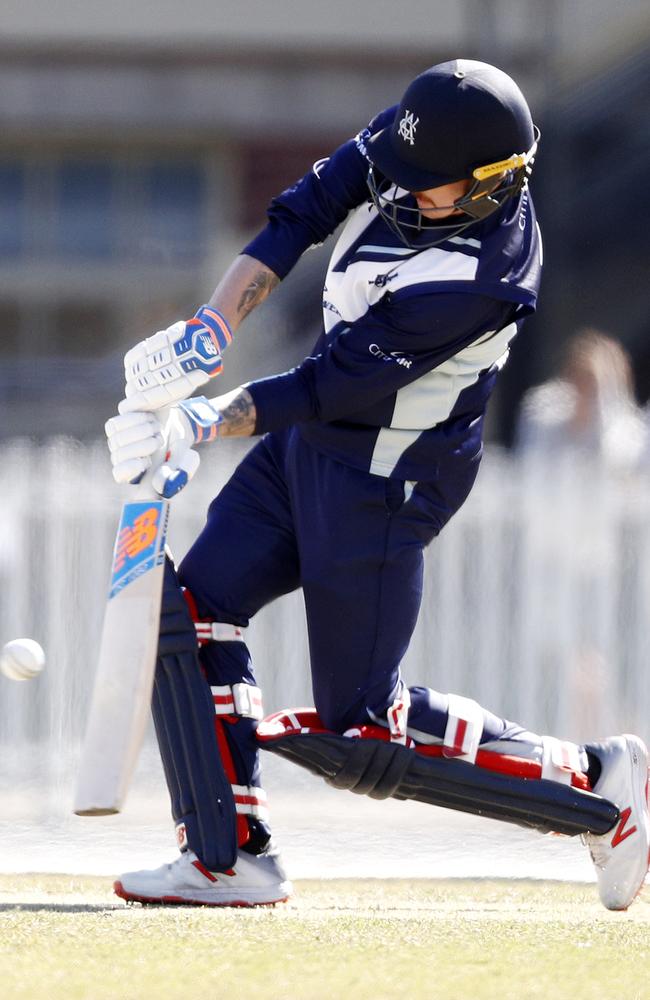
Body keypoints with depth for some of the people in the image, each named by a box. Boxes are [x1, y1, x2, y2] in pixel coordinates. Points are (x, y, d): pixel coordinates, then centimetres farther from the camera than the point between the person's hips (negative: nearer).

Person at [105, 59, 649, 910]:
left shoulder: (480, 275, -30)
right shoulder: (408, 144, -9)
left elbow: (334, 387, -28)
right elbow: (299, 218, -3)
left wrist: (200, 425, -26)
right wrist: (207, 332, -14)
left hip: (383, 481, -9)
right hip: (311, 439, 9)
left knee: (360, 734, -4)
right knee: (196, 605, 2)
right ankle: (229, 857, 6)